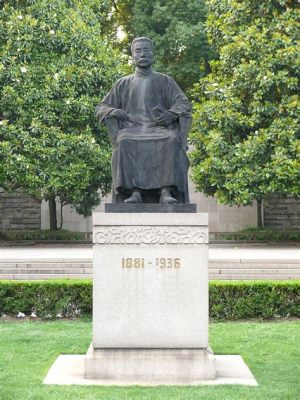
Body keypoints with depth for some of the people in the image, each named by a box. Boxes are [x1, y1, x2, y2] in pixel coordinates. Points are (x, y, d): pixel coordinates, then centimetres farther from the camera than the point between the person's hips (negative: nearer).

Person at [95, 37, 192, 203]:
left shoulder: (165, 81, 20)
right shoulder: (123, 84, 23)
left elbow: (184, 104, 8)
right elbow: (100, 108, 20)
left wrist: (171, 114, -15)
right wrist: (113, 111, -5)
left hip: (160, 128, -1)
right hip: (132, 129, 1)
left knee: (172, 141, -36)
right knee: (125, 143, -36)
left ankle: (166, 191, -45)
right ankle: (134, 191, -44)